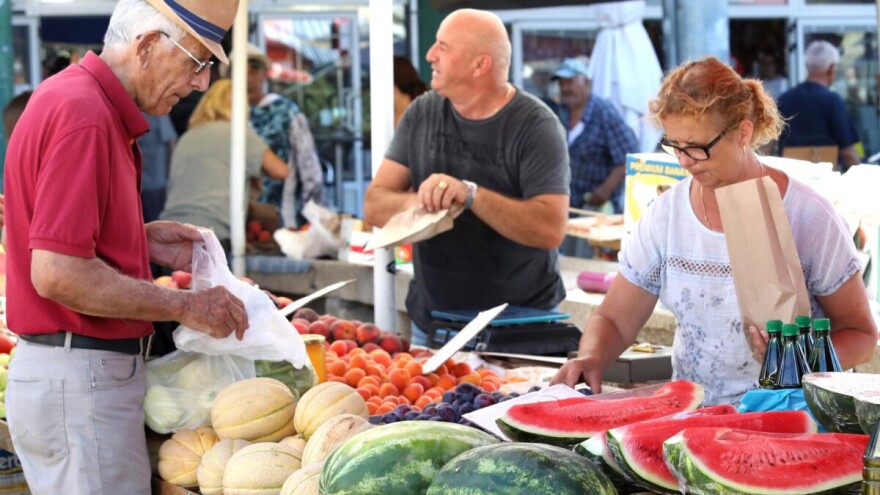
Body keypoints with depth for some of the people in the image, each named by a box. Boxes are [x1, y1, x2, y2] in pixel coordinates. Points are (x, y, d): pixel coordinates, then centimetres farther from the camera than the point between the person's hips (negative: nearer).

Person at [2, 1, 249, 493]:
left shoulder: (81, 98, 14)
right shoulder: (82, 114, -18)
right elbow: (56, 274, -24)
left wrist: (143, 241, 10)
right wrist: (185, 306, -16)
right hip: (81, 380, -10)